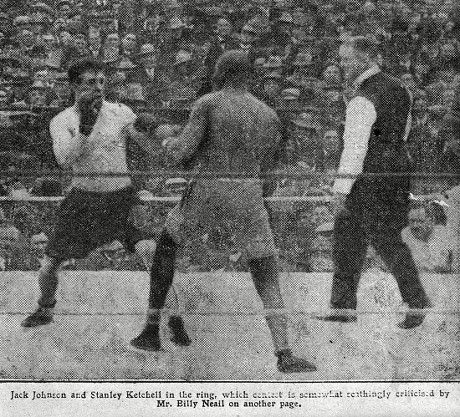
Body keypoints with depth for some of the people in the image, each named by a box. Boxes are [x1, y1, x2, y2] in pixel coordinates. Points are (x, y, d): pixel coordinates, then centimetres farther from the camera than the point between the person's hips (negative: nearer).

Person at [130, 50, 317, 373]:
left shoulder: (209, 104, 0)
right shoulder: (270, 116, 12)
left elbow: (182, 154, -6)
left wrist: (171, 144, 16)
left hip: (207, 195, -1)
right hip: (248, 201, 2)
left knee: (166, 246, 23)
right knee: (268, 278, 8)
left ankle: (152, 331, 21)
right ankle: (285, 354, -8)